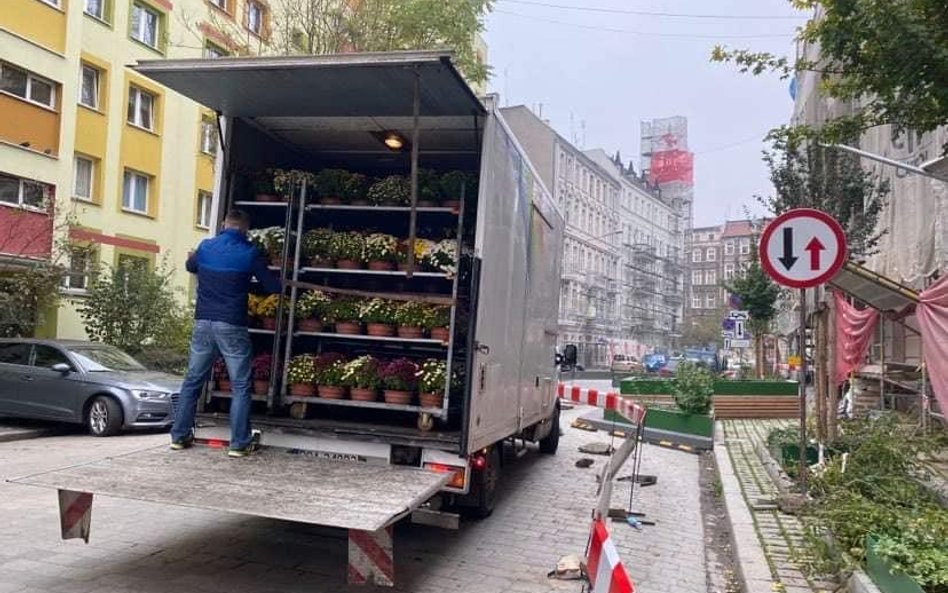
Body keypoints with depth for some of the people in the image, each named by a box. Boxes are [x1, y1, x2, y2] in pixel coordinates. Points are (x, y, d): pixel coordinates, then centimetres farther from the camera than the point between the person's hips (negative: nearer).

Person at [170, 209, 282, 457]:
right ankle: (239, 443, 0)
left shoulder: (205, 247, 6)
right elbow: (273, 286, -2)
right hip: (232, 327, -4)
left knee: (192, 381, 15)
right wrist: (280, 283, 22)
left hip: (203, 323, 4)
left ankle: (179, 436, 19)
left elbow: (191, 266, 28)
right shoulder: (250, 253, -7)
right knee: (241, 386, 2)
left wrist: (191, 258, 52)